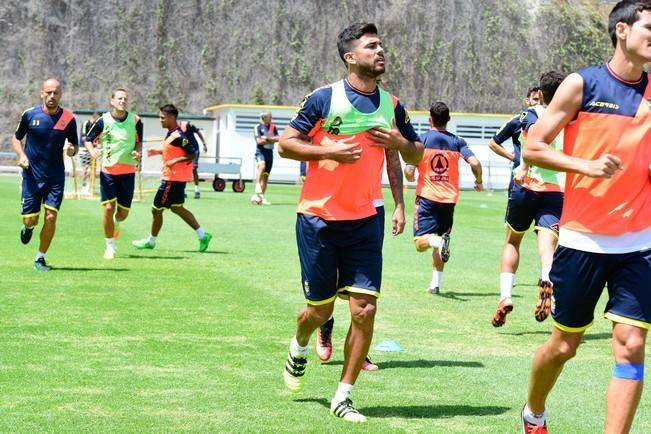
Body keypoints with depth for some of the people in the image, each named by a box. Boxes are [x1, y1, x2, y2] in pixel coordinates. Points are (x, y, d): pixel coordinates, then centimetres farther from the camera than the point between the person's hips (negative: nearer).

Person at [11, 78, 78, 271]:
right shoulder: (30, 114, -2)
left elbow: (74, 146, 9)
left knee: (51, 217, -8)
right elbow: (16, 138, 10)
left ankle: (40, 258, 10)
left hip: (56, 177, 0)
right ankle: (28, 227, 38)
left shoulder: (68, 119, -2)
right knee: (30, 219, -1)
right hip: (32, 176, 0)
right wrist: (21, 155, -8)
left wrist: (71, 150, -15)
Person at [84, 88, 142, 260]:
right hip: (108, 170, -1)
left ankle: (116, 224, 44)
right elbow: (88, 139, 4)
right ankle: (110, 246, 6)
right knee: (108, 208, -10)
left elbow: (139, 141, 11)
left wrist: (138, 152, -11)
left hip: (128, 171, 1)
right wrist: (92, 150, -17)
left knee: (123, 213, 5)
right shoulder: (103, 121, -6)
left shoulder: (135, 121, -3)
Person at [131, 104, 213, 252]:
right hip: (175, 177, 10)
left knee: (157, 209, 2)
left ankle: (151, 240, 19)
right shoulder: (172, 133, 9)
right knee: (177, 208, 18)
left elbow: (192, 154, -23)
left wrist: (175, 161, -29)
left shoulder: (178, 136, -22)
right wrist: (158, 152, 12)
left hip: (173, 178, -10)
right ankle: (202, 235, 18)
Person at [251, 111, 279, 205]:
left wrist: (267, 139, -15)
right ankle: (258, 189, -36)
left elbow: (277, 138, -1)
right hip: (260, 151, -5)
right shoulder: (258, 127, -4)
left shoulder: (273, 127, 9)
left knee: (266, 175, 6)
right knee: (261, 166, -33)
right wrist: (271, 140, -7)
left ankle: (261, 197, 12)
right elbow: (259, 141, -11)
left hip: (269, 152, 5)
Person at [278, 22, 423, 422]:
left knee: (364, 309, -7)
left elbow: (417, 155, 15)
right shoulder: (324, 98, -6)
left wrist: (400, 142, -7)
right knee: (321, 309, 7)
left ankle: (344, 396, 6)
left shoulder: (391, 105, 6)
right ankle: (299, 347, 42)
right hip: (319, 219, -3)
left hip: (364, 221, 3)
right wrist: (330, 150, -18)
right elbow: (285, 144, -4)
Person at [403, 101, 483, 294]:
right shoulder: (457, 141, 3)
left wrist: (409, 177, 16)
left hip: (427, 196, -3)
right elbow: (474, 163, -9)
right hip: (449, 198, 3)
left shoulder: (421, 140, -2)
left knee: (421, 242, -5)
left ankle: (439, 242, -38)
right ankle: (435, 283, 10)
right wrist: (479, 181, 10)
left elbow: (409, 171, -8)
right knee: (438, 239, 15)